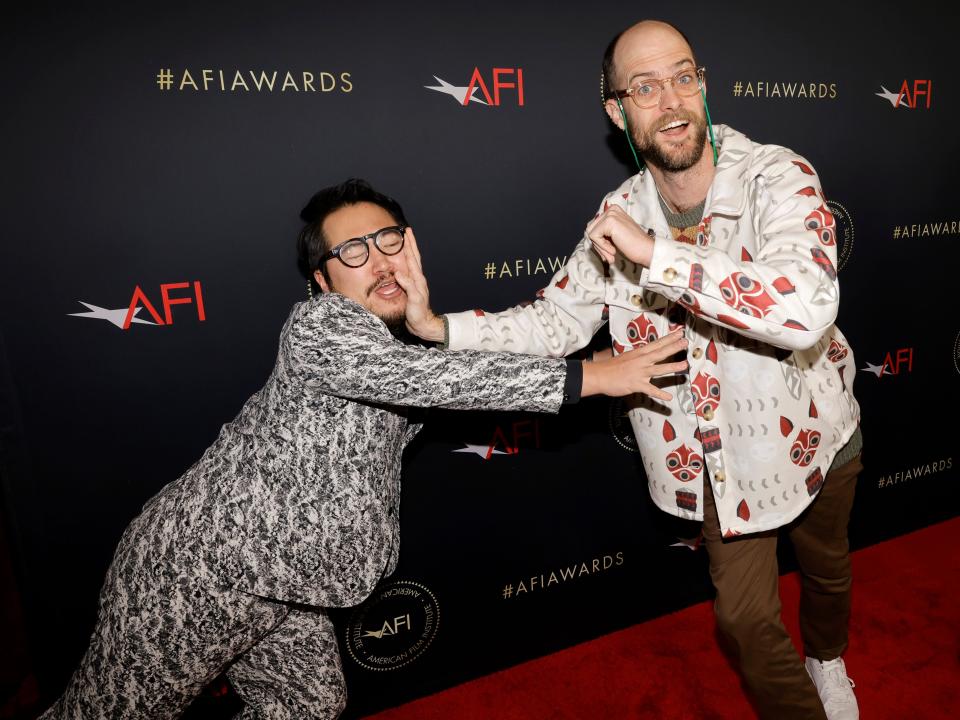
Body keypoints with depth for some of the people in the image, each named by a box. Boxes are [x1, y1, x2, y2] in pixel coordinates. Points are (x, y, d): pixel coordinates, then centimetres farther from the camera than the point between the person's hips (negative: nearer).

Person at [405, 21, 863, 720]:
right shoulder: (619, 216, -13)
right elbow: (557, 320, -8)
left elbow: (805, 309, -42)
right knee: (744, 615, 6)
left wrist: (654, 254, -44)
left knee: (826, 566, 26)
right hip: (719, 452, 1)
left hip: (813, 428, 0)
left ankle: (828, 661, 61)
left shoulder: (776, 176, -26)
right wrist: (441, 328, -20)